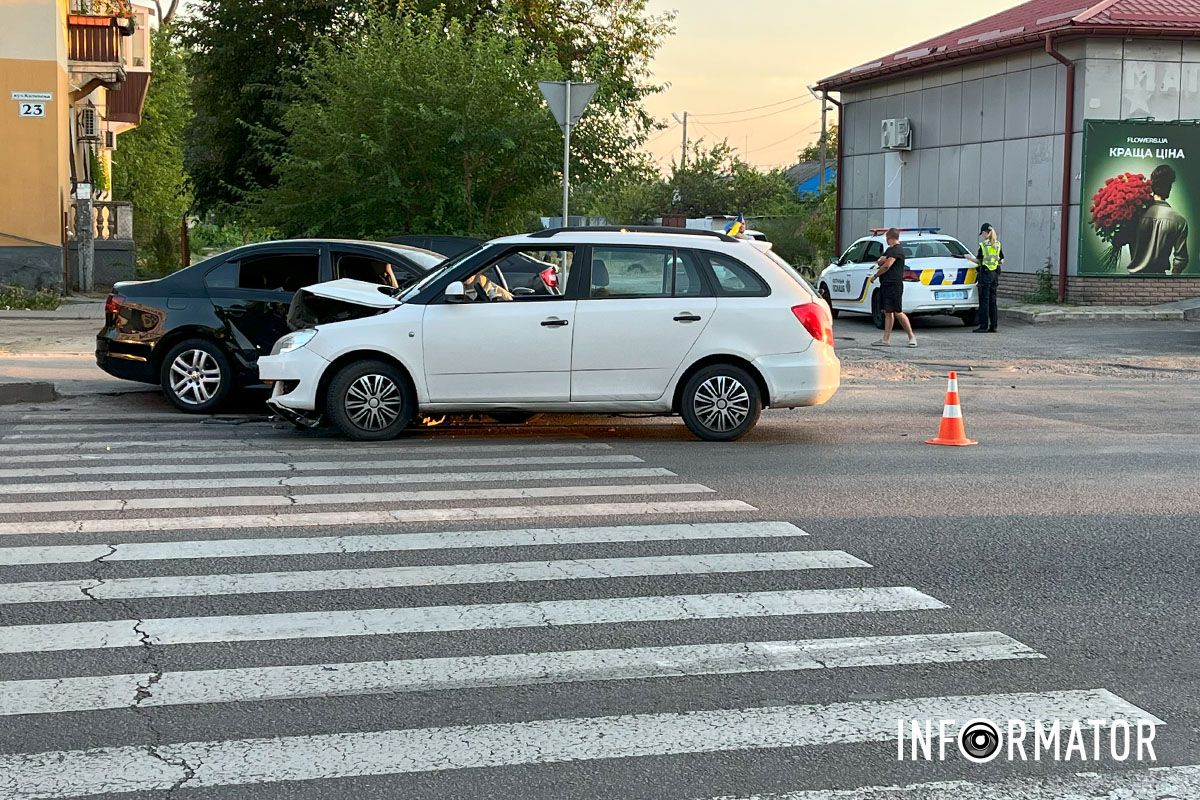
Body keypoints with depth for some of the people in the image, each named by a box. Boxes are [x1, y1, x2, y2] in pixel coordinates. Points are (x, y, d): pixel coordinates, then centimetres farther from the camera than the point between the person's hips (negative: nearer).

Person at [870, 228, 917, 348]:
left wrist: (875, 276, -5)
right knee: (887, 312, 8)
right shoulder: (889, 250, 21)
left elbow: (887, 266, -16)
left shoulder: (898, 250, -11)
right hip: (885, 285, 10)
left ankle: (911, 336, -1)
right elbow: (879, 262, 17)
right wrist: (881, 260, -7)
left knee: (898, 313, -10)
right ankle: (886, 340, 8)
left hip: (894, 285, -10)